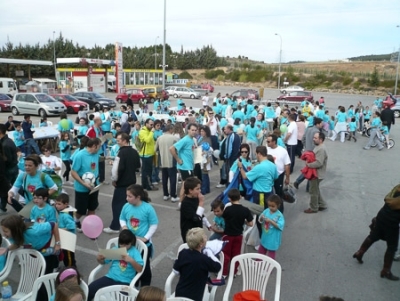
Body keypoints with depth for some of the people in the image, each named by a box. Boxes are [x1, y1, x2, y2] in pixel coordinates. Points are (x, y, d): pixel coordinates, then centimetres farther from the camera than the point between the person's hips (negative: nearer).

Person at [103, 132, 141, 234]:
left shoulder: (121, 153, -20)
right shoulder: (134, 152, 6)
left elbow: (117, 168, -24)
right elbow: (138, 166, 16)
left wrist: (114, 179, -10)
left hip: (122, 183, -8)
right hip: (132, 182, 8)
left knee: (117, 204, -1)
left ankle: (115, 227, 3)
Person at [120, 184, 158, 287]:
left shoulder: (148, 208, -20)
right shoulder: (126, 206, -8)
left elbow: (154, 224, -13)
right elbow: (122, 219, 8)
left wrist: (146, 238, -17)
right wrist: (124, 226, -13)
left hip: (144, 243, -4)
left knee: (144, 266, 13)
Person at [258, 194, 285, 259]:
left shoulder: (279, 215, -19)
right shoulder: (266, 211, -6)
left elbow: (279, 226, -26)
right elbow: (260, 221, 1)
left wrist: (270, 221, -32)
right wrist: (261, 218, -21)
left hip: (273, 238, -6)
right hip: (265, 236, 6)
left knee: (271, 253, 11)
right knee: (261, 251, 24)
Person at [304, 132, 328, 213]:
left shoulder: (321, 149, -26)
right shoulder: (318, 146, 7)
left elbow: (318, 163, -31)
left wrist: (308, 165, -20)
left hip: (316, 174, -10)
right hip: (315, 172, 10)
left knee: (313, 191, 5)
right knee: (316, 190, 21)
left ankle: (313, 208, 20)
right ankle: (322, 205, 33)